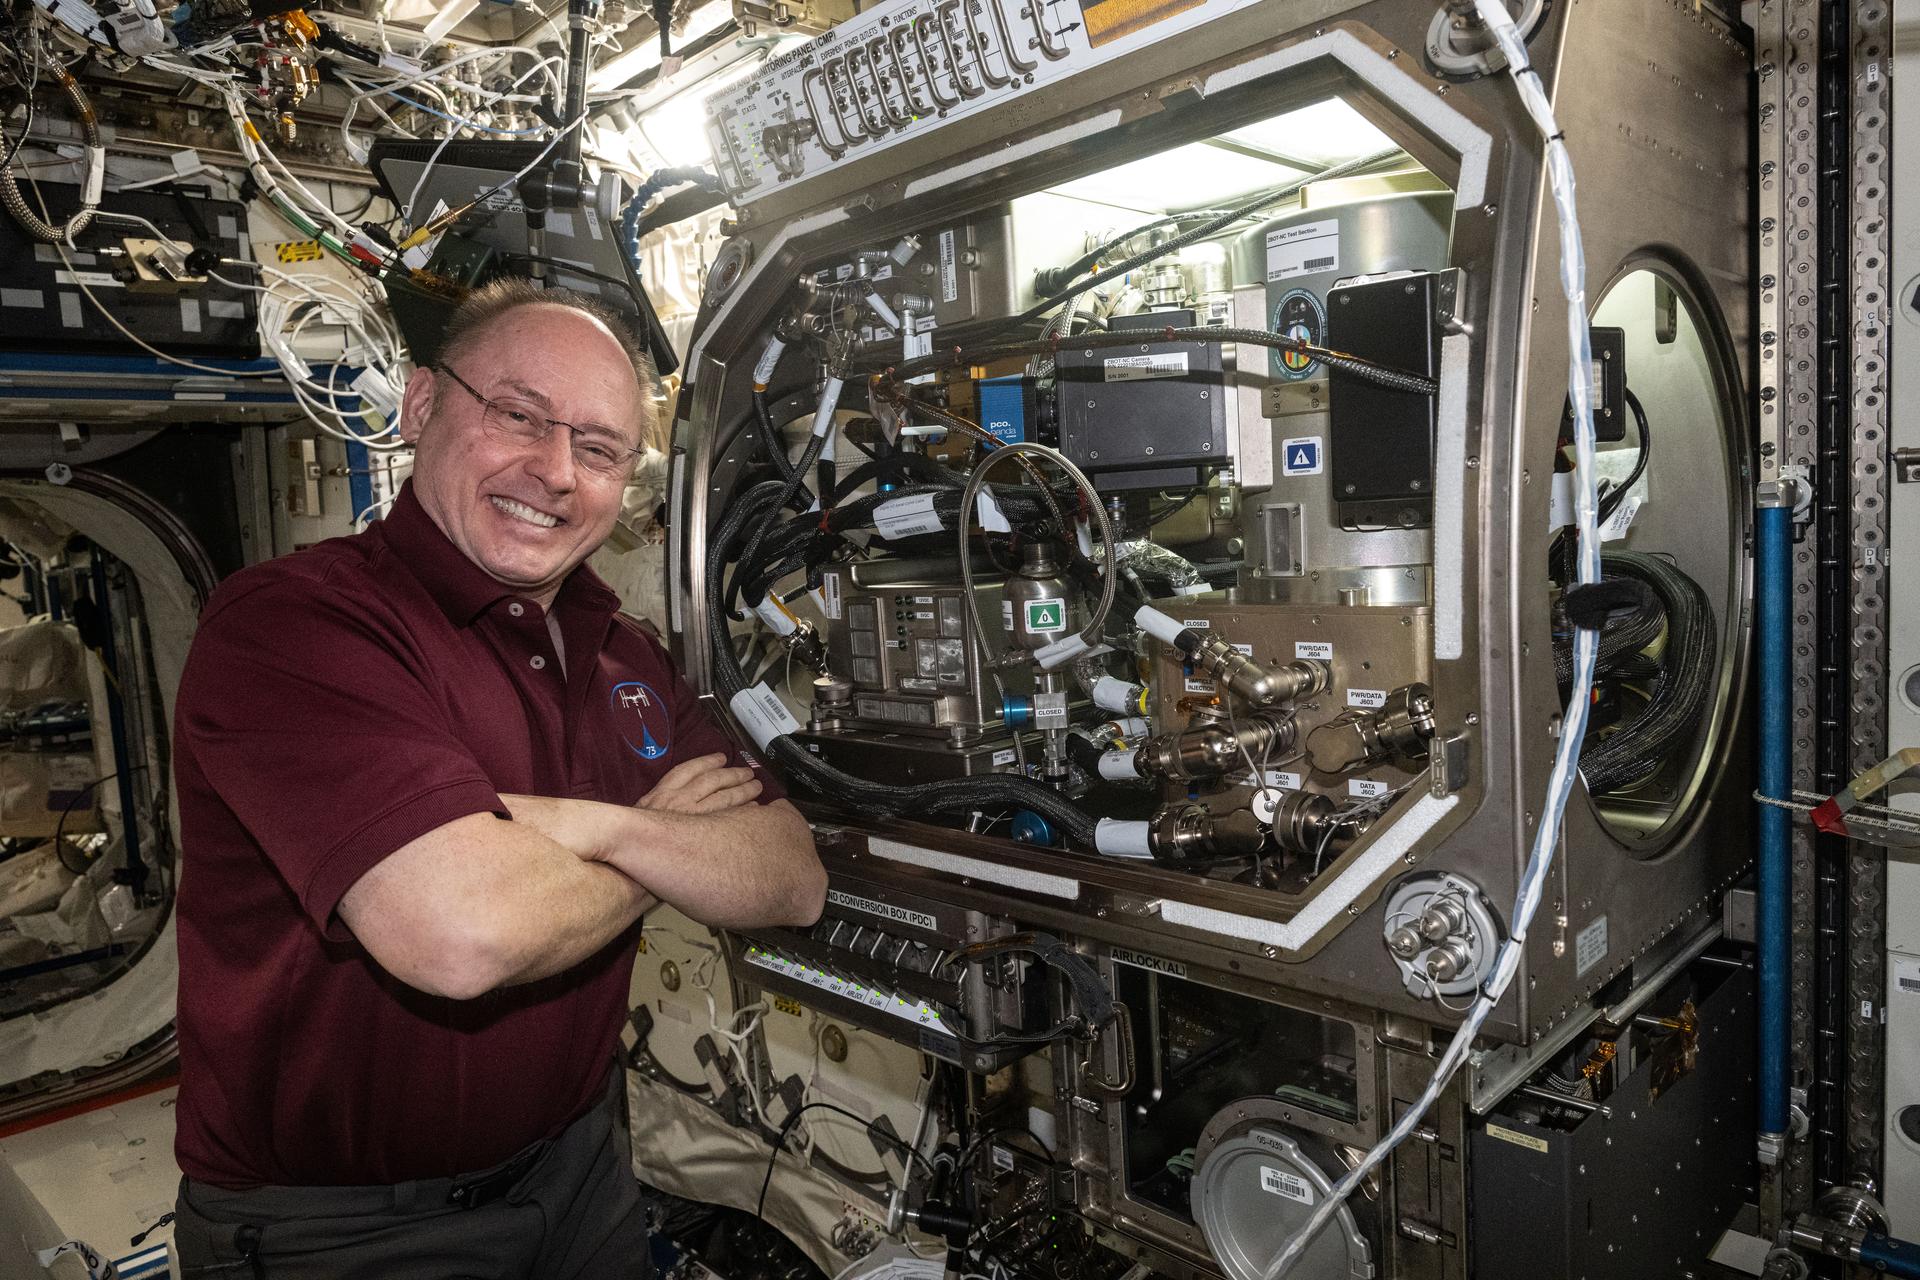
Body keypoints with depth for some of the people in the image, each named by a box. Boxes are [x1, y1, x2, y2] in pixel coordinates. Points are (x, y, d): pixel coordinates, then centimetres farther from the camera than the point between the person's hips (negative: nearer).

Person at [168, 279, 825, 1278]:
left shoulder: (621, 654, 1)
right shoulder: (283, 620, -21)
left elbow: (793, 885, -6)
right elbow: (466, 933, -34)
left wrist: (600, 827, -24)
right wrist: (667, 842, -15)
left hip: (576, 1166, 7)